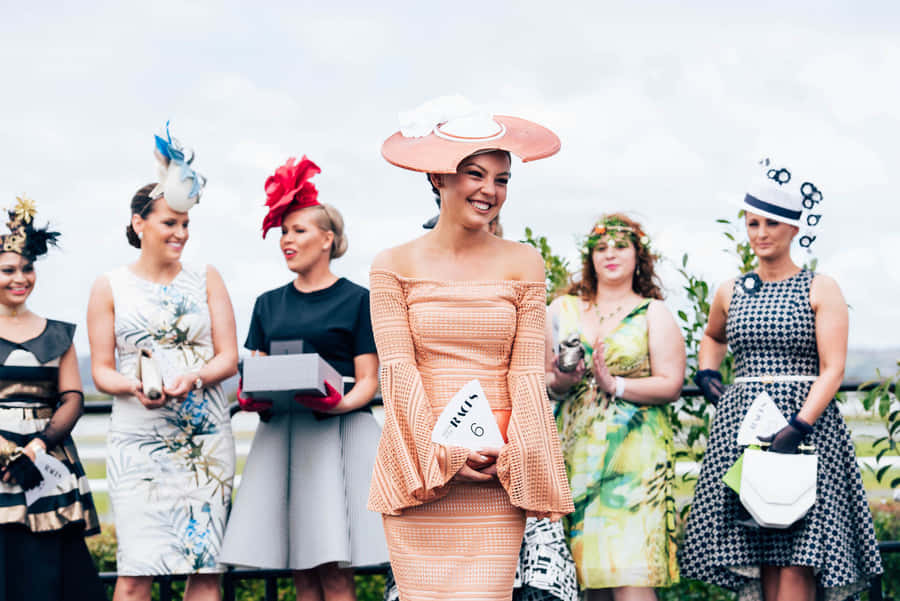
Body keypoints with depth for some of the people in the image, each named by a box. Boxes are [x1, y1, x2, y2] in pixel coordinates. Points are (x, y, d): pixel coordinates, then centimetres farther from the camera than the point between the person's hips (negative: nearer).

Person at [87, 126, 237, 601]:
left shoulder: (206, 279, 10)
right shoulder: (110, 287, 6)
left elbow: (229, 357, 5)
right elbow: (101, 371, 6)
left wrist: (193, 378, -16)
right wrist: (134, 388, -16)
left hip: (206, 438, 2)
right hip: (137, 439, -2)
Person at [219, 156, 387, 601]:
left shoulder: (356, 299, 3)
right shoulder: (269, 304, 16)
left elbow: (368, 381, 0)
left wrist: (340, 404, -21)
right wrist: (252, 398, -7)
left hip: (338, 431, -4)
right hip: (281, 433, 4)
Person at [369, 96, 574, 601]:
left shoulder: (523, 265, 9)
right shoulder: (395, 266, 6)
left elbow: (527, 370, 3)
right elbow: (398, 368, -1)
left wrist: (513, 454, -10)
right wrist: (441, 449, -13)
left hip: (496, 474, 0)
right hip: (415, 473, 0)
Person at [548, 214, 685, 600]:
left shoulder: (653, 314, 6)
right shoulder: (563, 310, 14)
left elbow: (671, 385, -2)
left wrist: (615, 384, -14)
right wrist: (559, 383, -7)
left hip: (635, 452, -3)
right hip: (577, 449, 3)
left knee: (629, 570, -12)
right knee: (591, 570, 2)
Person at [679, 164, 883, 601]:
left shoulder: (820, 290, 0)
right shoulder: (731, 293, 13)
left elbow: (832, 370, -7)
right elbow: (712, 338, 35)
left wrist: (797, 428, -19)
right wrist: (707, 378, 15)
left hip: (807, 422, -4)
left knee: (795, 563, -11)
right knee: (760, 561, 0)